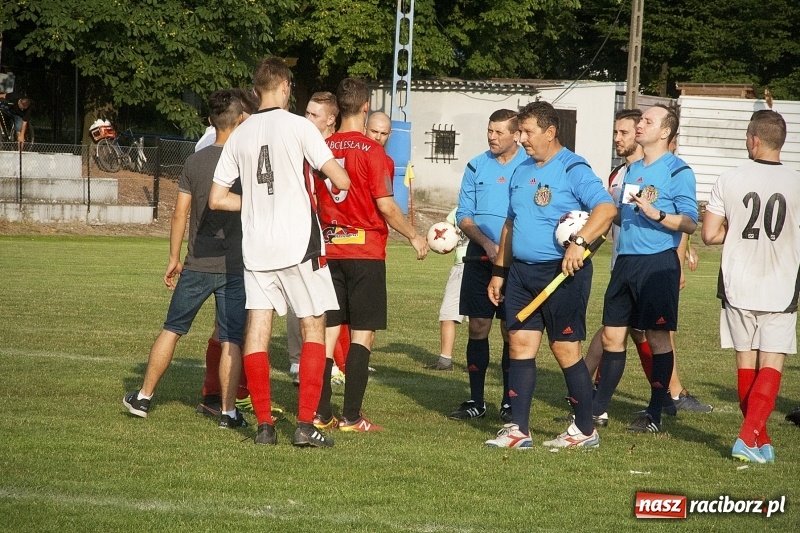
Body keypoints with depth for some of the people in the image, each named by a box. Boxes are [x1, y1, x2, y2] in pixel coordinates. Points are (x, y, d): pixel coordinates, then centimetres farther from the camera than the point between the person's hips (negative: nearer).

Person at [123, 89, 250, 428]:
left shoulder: (195, 162, 0)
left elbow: (180, 213, 2)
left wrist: (174, 257, 12)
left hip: (197, 265, 2)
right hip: (236, 266, -2)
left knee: (172, 329, 13)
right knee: (231, 340, 3)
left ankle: (143, 397, 18)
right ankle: (228, 411, 2)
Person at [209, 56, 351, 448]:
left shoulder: (239, 136, 7)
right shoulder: (297, 126, -8)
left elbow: (217, 199, 10)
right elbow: (341, 181, -11)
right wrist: (336, 171, 11)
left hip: (256, 247, 4)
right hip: (299, 244, -4)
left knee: (257, 330, 6)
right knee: (313, 329, 4)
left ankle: (264, 425, 4)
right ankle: (305, 425, -2)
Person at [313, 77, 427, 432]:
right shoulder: (371, 151, -11)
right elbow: (386, 206, -13)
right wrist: (414, 237, 1)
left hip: (331, 251, 5)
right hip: (366, 251, -5)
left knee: (329, 331, 9)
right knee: (362, 334, -1)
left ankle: (320, 413, 8)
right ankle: (351, 417, -3)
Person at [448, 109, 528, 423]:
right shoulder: (476, 167, 8)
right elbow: (464, 216, 8)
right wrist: (487, 243, -9)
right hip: (479, 257, 3)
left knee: (512, 332, -1)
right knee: (477, 327, 3)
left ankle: (510, 403, 6)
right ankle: (476, 402, 10)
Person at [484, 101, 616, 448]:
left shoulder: (573, 169, -10)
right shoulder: (521, 172, 15)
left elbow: (606, 208, -22)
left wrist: (579, 241, -34)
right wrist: (499, 270, 20)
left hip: (562, 272, -7)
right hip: (521, 272, 8)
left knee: (565, 348, -3)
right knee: (520, 344, 3)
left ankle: (585, 430, 9)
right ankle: (518, 430, 5)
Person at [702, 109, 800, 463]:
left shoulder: (729, 181, -5)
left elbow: (709, 234, -3)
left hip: (738, 287, 1)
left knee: (746, 362, 13)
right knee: (772, 364, 1)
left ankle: (761, 440, 20)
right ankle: (749, 437, -14)